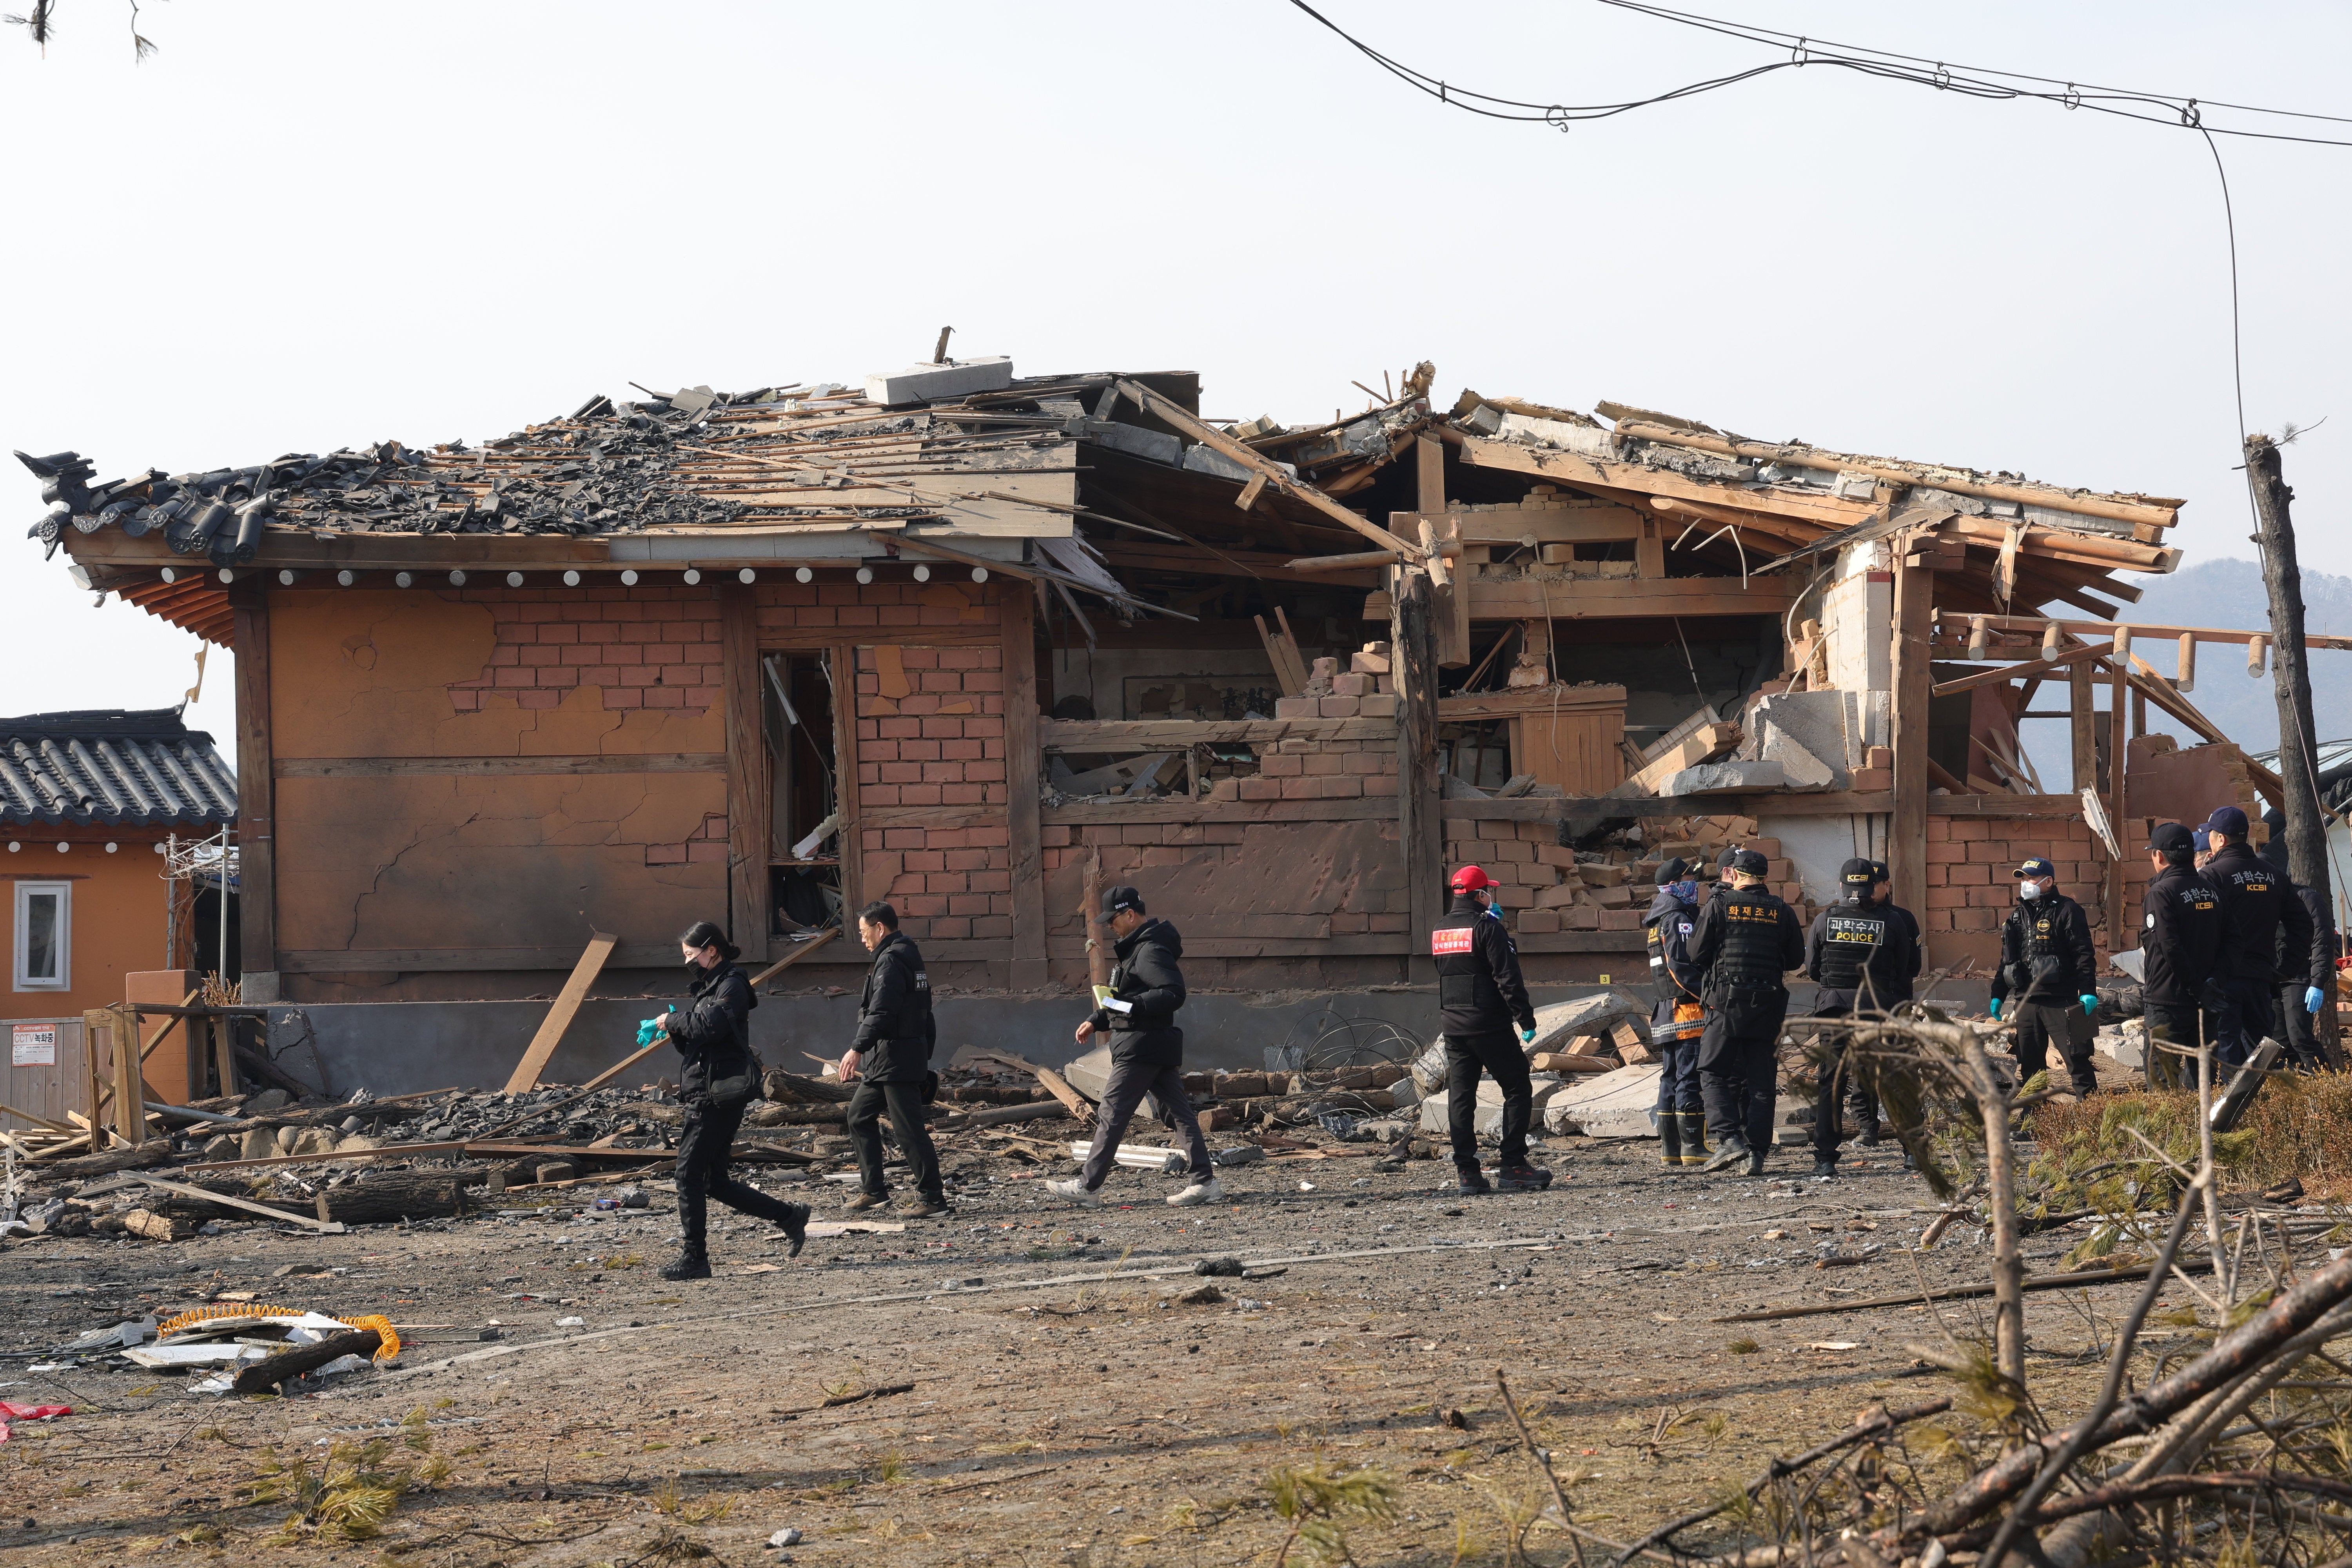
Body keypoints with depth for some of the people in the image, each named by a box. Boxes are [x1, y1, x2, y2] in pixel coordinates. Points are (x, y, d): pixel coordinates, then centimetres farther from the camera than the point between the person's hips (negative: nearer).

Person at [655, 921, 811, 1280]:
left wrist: (673, 1020, -11)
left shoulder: (731, 985, -9)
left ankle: (695, 1257, -5)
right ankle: (789, 1216, 17)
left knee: (690, 1173, -9)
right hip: (706, 1094, 10)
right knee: (715, 1181, 10)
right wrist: (674, 1029, 4)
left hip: (719, 1093, -10)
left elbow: (709, 1025, -26)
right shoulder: (708, 986, 21)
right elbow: (693, 1045, 23)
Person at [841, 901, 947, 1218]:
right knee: (860, 1115, 17)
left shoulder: (890, 962, -14)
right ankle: (873, 1189, 19)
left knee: (909, 1130, -9)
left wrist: (858, 1049, -33)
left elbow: (880, 1013, -27)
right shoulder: (910, 958, 18)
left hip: (896, 1061, -11)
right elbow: (925, 1016, 22)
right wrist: (925, 1060, 25)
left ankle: (932, 1198, -7)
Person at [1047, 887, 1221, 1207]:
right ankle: (1205, 1181, 3)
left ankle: (1087, 1186, 0)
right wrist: (1096, 1021, 22)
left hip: (1140, 1048, -11)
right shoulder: (1137, 948, 18)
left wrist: (1130, 1007, -29)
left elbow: (1174, 994, -26)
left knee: (1112, 1113, -5)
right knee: (1178, 1112, 6)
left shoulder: (1150, 951, -16)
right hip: (1159, 1048, 11)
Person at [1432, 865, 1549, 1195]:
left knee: (1460, 1096, 7)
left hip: (1453, 1027, 7)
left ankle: (1467, 1171, 3)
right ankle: (1512, 1167, -4)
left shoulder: (1438, 931, 11)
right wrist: (1527, 1021, -12)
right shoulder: (1488, 928, -10)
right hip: (1489, 1025, -7)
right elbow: (1508, 979, -16)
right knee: (1518, 1091, 1)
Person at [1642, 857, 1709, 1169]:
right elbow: (1680, 967, -20)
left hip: (1666, 1013, 10)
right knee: (1691, 1078, -9)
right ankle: (1693, 1149, -11)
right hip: (1688, 1012, -10)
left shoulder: (1659, 921, 19)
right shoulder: (1678, 920, -12)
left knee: (1671, 1079, 11)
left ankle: (1670, 1151, 13)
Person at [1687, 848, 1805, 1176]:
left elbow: (1696, 955, -3)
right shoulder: (1782, 911, 5)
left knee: (1713, 1073, 4)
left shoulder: (1719, 906, -3)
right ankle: (1757, 1152, 3)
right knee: (1760, 1081, 7)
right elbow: (1796, 960, 10)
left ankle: (1729, 1138, -14)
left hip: (1727, 1002, -3)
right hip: (1768, 1006, 3)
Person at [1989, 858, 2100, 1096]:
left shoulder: (2066, 911, -3)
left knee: (2075, 1056, -8)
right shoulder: (2018, 915, 17)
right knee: (2029, 1061, 8)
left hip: (2060, 1002, -7)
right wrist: (1998, 995, 20)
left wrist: (2088, 991, -15)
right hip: (2024, 1002, 7)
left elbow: (2084, 954, -8)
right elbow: (2007, 959, 23)